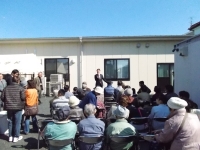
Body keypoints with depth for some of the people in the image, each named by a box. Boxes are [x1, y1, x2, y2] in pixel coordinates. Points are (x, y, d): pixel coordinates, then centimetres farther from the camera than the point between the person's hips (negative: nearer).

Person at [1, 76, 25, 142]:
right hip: (18, 107, -4)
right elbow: (23, 98, -15)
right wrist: (21, 101, 8)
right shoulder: (20, 88, -10)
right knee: (17, 122, 6)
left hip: (9, 107, 4)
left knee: (10, 122, 15)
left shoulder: (7, 88, 3)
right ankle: (16, 137, 13)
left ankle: (10, 136, 23)